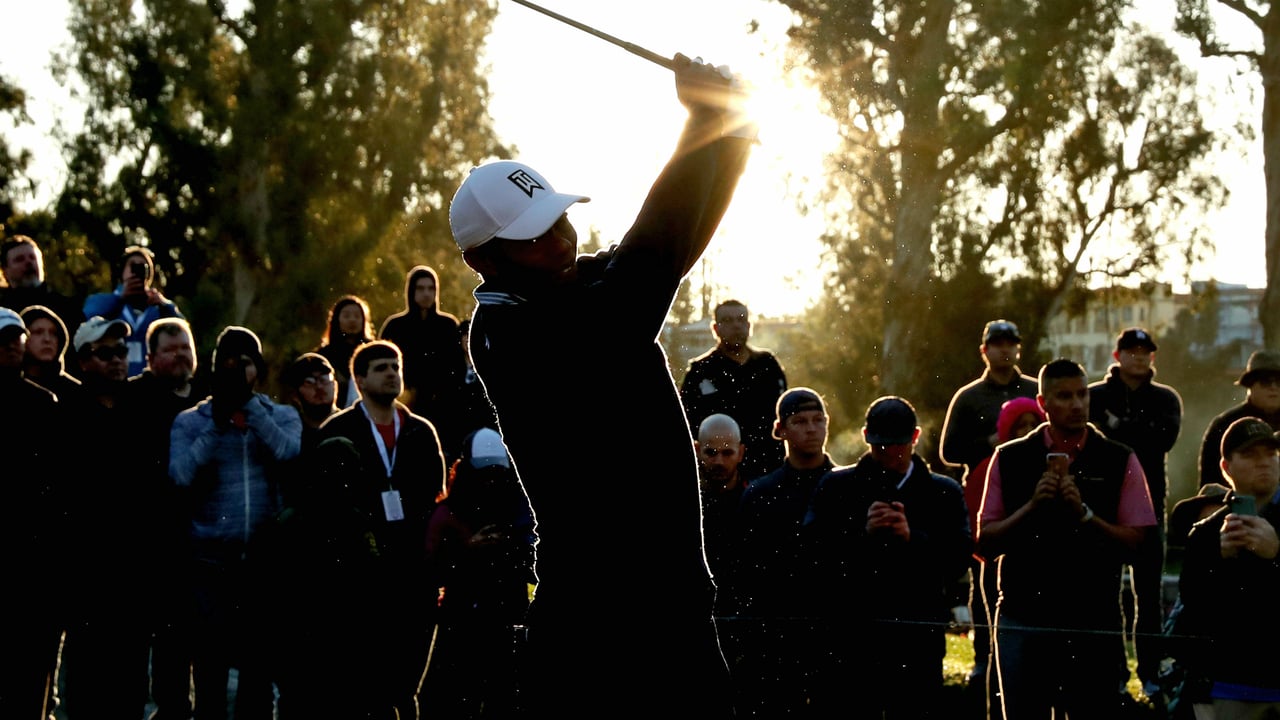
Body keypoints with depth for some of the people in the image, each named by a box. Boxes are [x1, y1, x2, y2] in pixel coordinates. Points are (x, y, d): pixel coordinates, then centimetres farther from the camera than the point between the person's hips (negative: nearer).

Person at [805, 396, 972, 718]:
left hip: (917, 642, 0)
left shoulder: (944, 493, 11)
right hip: (849, 639, 0)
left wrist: (913, 538, -14)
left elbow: (959, 559, -1)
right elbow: (811, 552, -2)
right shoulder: (835, 487, 10)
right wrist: (862, 534, -15)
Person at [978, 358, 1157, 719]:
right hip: (1022, 618, 1)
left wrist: (1084, 513, -16)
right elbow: (985, 544, 3)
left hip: (1093, 621, -1)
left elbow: (1134, 544, -3)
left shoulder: (1119, 462, 3)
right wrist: (1032, 506, -11)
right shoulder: (1009, 459, 6)